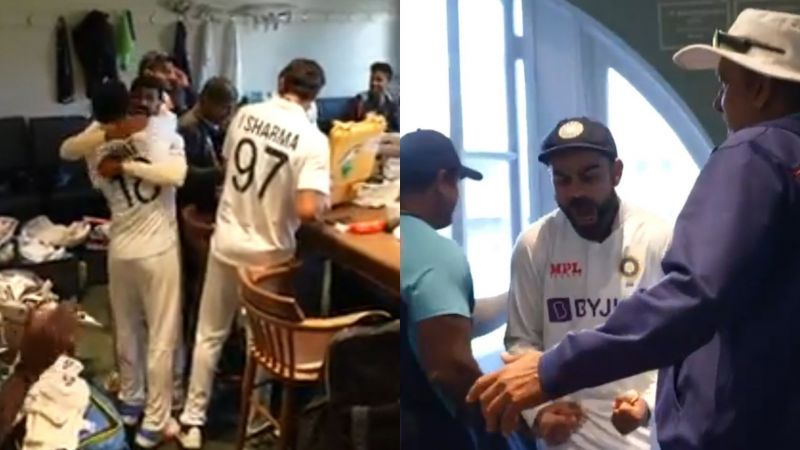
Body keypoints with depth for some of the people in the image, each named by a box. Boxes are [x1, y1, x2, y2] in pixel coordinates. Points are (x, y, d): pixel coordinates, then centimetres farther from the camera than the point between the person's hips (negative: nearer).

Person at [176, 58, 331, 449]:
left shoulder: (245, 114, -3)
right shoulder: (312, 139, -18)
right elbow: (308, 211, -27)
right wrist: (321, 200, -6)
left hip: (226, 242, 4)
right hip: (268, 253, -3)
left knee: (209, 333, 17)